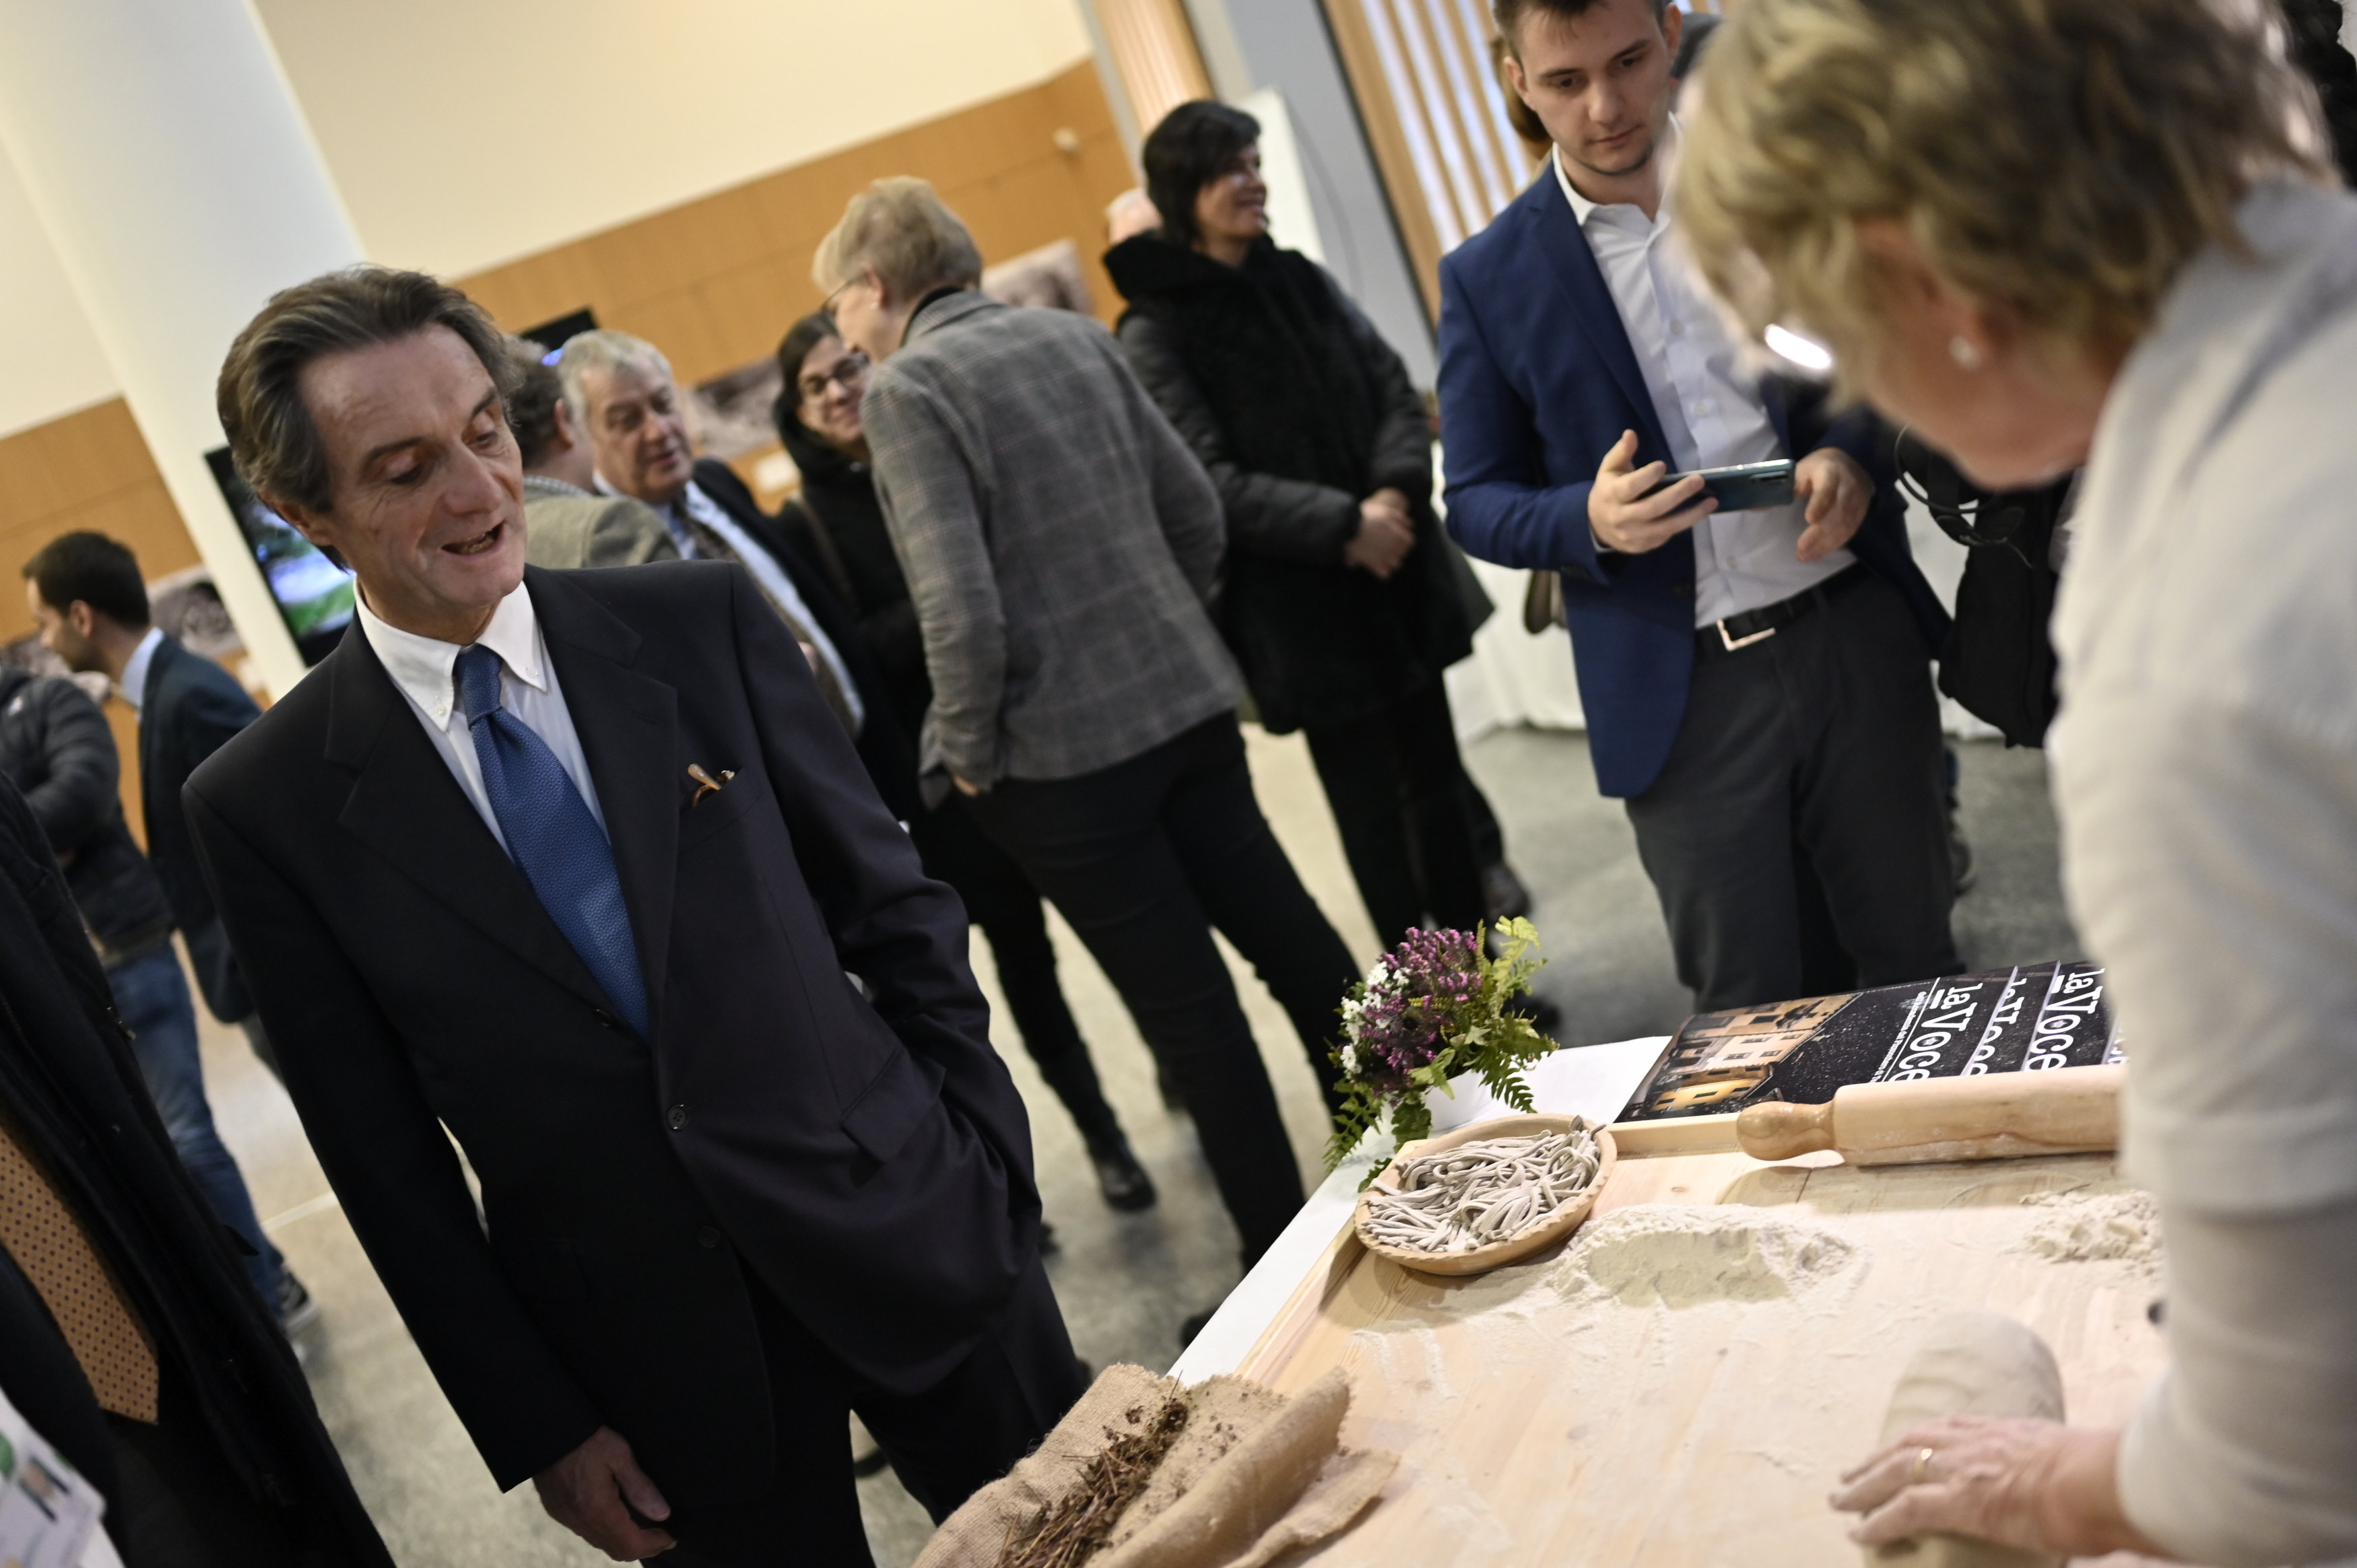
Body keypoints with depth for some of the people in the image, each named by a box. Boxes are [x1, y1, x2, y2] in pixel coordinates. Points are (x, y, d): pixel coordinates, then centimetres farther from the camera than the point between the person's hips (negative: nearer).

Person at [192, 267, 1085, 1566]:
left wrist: (984, 1162, -2)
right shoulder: (265, 808, -6)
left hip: (909, 1233, 1)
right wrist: (535, 1428, 0)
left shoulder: (705, 619, -5)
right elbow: (383, 1157, -1)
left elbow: (893, 905, 1)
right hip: (662, 1358, -1)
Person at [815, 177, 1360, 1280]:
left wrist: (968, 754, -6)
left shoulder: (907, 386, -11)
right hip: (1192, 702, 7)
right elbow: (1196, 512, 12)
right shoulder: (1075, 335, 9)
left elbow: (962, 609, -20)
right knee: (1289, 941, 16)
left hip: (1059, 750, -7)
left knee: (1186, 1007, 3)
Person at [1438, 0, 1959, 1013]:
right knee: (1749, 1021, 7)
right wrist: (1588, 520, -18)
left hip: (1857, 634, 2)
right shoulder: (1489, 280, 1)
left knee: (1913, 962, 12)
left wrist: (1852, 456, -10)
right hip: (1684, 693, -1)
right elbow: (1476, 502, 3)